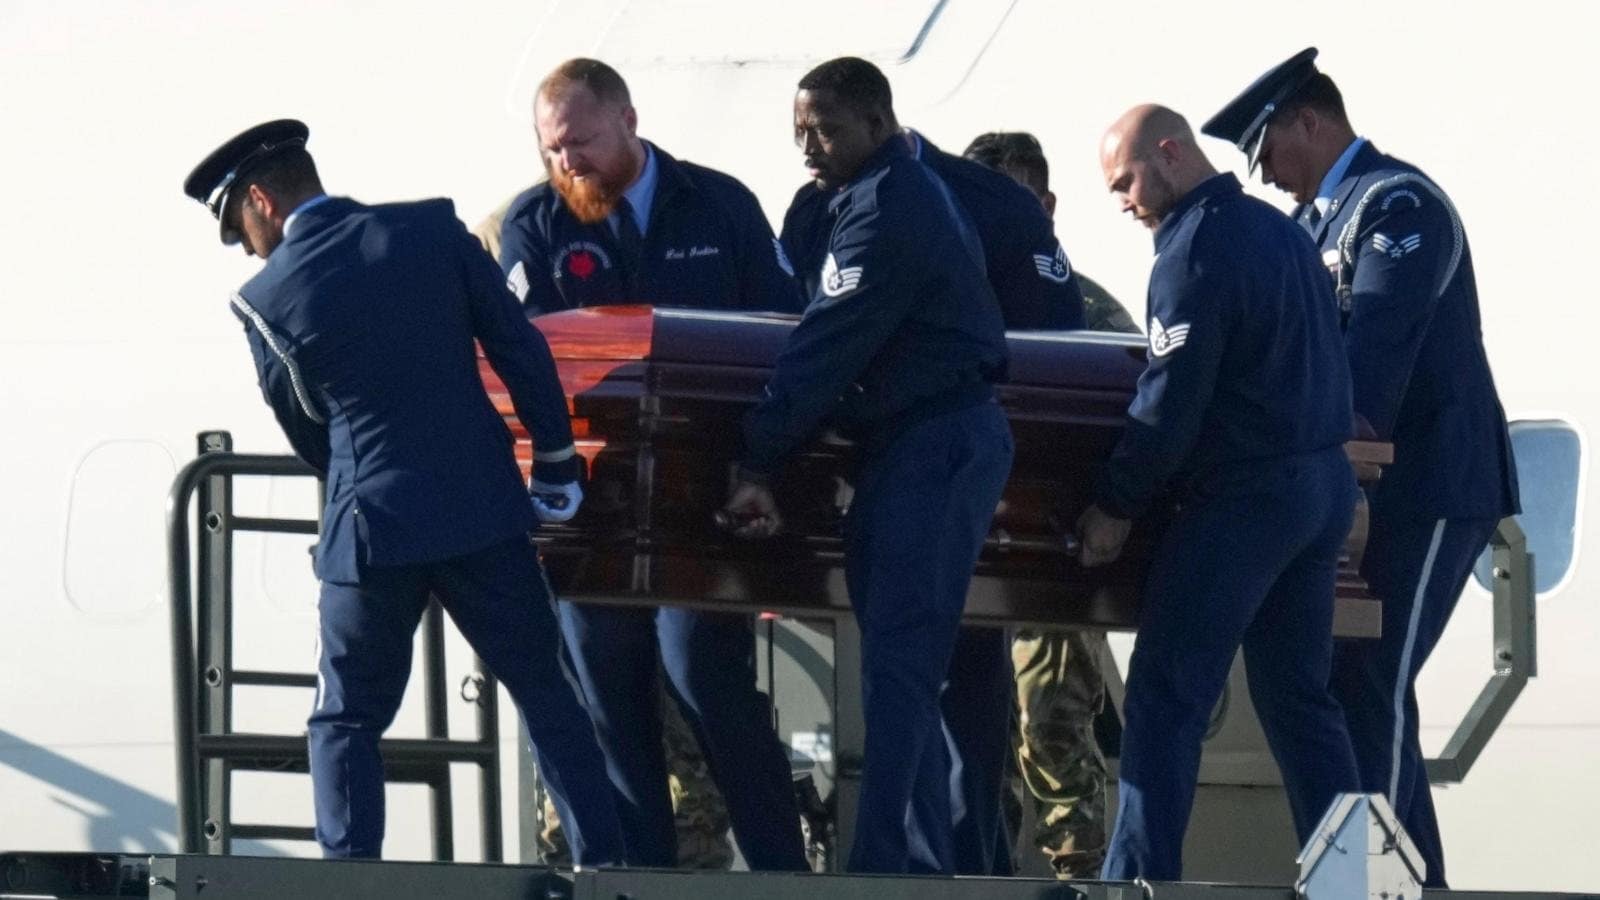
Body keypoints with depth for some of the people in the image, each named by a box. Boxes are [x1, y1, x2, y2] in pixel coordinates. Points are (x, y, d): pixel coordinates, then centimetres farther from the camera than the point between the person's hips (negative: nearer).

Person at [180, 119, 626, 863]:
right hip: (485, 513, 2)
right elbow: (520, 348, 1)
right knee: (546, 696, 14)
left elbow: (302, 427, 9)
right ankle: (602, 865, 13)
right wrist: (556, 469, 9)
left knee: (346, 721, 9)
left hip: (371, 529, -2)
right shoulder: (430, 229, 0)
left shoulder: (265, 298, -3)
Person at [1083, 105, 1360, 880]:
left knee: (1165, 701, -6)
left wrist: (1116, 506, -7)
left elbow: (1169, 403, -15)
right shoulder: (1280, 230, 14)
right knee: (1299, 699, 13)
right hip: (1326, 489, 9)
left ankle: (1138, 882, -11)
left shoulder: (1196, 249, -13)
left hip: (1242, 496, -9)